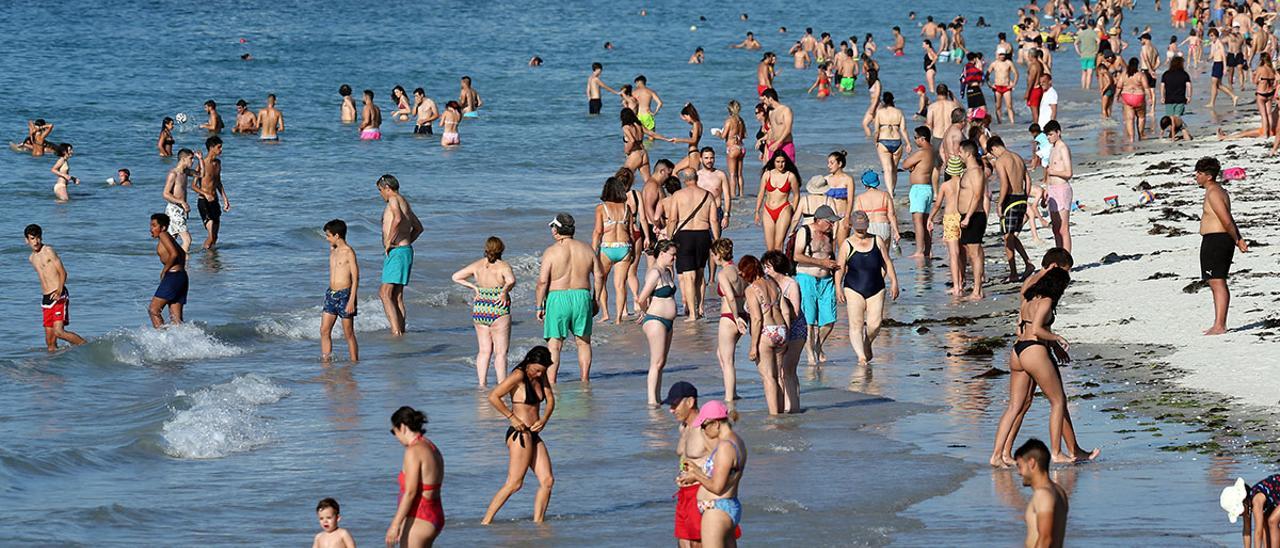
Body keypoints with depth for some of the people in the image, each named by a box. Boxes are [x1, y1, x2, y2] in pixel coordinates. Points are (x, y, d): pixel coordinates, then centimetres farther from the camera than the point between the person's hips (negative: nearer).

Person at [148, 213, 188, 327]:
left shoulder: (163, 235, -7)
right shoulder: (168, 238, 21)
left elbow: (174, 254, -20)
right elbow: (182, 254, 33)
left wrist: (164, 271, -11)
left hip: (172, 276, -10)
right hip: (181, 277, 10)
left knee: (153, 310, -8)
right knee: (176, 318, 7)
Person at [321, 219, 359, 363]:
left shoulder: (349, 252, -11)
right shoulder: (332, 250, 12)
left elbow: (355, 279, -13)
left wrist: (351, 301, -18)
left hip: (345, 294, -8)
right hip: (331, 294, 8)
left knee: (348, 333, -1)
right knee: (324, 331, 2)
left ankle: (354, 361, 7)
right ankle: (326, 360, 6)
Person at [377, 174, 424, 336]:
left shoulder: (394, 200, -9)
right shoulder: (404, 203, 20)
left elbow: (398, 219, -30)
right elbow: (418, 228, 31)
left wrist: (389, 242, -21)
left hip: (396, 251, -10)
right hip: (406, 250, 10)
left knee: (385, 294, -11)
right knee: (397, 295, 12)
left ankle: (396, 331, -19)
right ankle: (402, 330, 12)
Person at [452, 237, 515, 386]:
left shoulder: (477, 266, 3)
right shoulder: (503, 266, -11)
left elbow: (456, 277, 7)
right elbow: (511, 280, -31)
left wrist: (473, 287, 9)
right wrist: (504, 292, -13)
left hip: (479, 310, 5)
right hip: (499, 312, -5)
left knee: (484, 350, 13)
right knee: (500, 352, 1)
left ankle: (482, 384, 12)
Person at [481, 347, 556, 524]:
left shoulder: (541, 375, 11)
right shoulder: (518, 376, -13)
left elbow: (550, 400, 19)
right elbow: (493, 397, -19)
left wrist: (544, 419, 0)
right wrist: (512, 418, -17)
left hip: (534, 436, 9)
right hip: (520, 434, -9)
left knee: (547, 481, 1)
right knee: (514, 483, -13)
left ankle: (538, 522, 6)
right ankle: (486, 521, -13)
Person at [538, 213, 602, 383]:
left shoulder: (551, 252, -7)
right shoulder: (586, 249, 6)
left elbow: (542, 281, -10)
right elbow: (599, 276, 8)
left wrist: (540, 306, -2)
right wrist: (594, 300, 18)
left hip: (557, 299, -4)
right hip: (582, 296, 4)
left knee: (554, 344, 0)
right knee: (583, 342, 16)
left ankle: (550, 382, -6)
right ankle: (584, 379, 19)